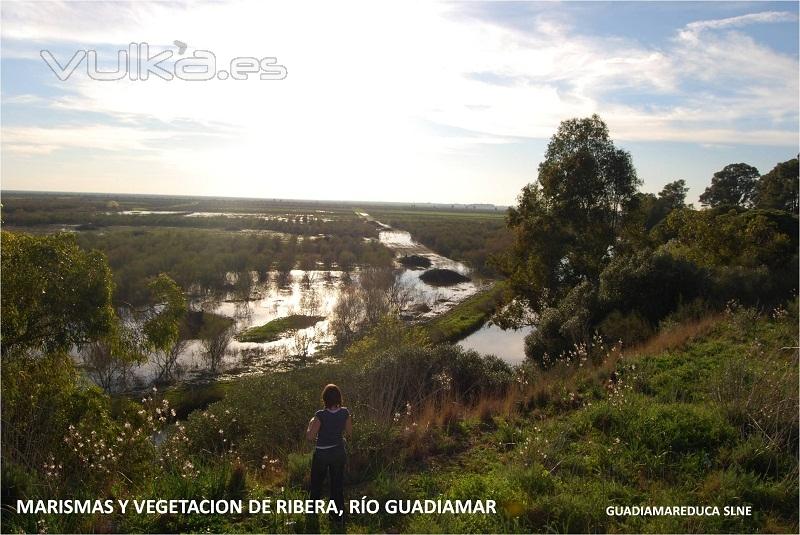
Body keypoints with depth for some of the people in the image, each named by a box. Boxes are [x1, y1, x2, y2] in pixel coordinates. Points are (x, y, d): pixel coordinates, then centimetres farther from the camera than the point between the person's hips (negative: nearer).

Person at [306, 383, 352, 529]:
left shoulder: (321, 415, -28)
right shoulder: (345, 412, -15)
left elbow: (309, 436, -21)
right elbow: (349, 431, -1)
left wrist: (311, 423, -4)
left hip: (322, 454, -3)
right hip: (339, 452, 3)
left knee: (316, 483, 24)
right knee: (338, 484, 18)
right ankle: (339, 517, 26)